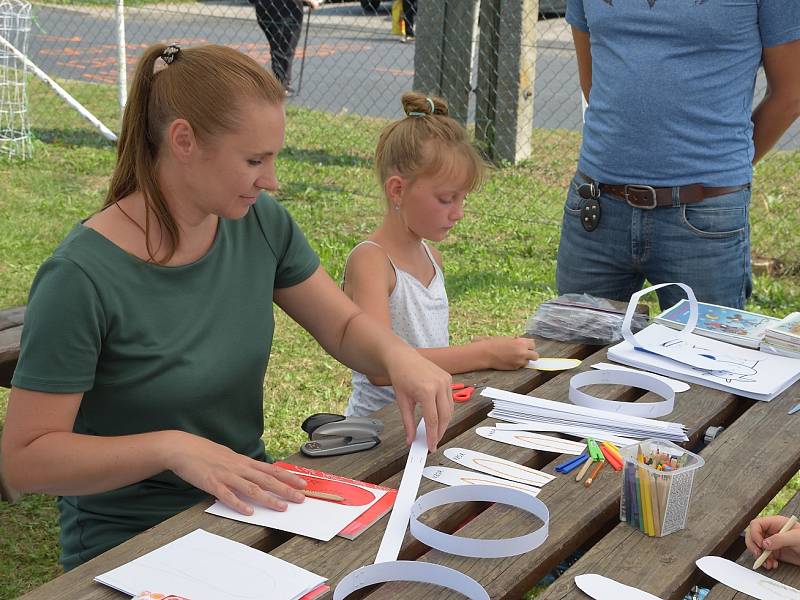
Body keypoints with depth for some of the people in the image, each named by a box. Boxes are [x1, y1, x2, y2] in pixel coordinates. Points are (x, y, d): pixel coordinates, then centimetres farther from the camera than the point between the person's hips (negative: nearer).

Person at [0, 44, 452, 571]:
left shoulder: (260, 223, -3)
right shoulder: (81, 278, -21)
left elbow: (345, 325, 8)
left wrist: (397, 354, -14)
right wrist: (171, 447, -30)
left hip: (250, 504, 6)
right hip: (131, 542, -6)